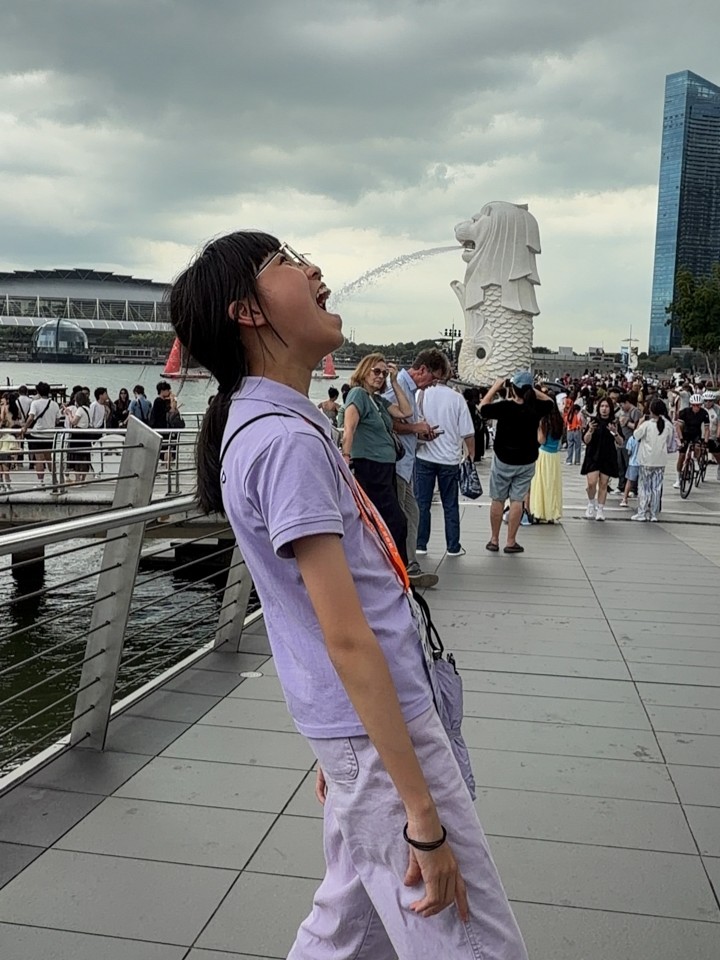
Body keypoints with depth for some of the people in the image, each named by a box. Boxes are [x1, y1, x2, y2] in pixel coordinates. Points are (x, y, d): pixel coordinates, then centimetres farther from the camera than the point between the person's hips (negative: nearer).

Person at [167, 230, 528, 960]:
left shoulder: (275, 422, 10)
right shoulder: (286, 439, -21)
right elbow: (347, 640, -24)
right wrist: (424, 816, -20)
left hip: (354, 724, 9)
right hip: (380, 728, -9)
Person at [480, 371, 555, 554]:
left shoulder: (504, 407, -18)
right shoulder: (536, 408, -8)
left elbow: (483, 407, -3)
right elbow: (549, 402, 13)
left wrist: (495, 387, 5)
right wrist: (531, 390, 6)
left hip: (503, 461, -2)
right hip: (527, 462, 2)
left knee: (498, 500, 10)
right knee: (517, 500, 5)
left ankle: (494, 540, 16)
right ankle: (511, 542, 7)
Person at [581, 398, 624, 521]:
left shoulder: (614, 423, 2)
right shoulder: (594, 421, -1)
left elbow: (620, 442, 1)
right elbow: (586, 441, -6)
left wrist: (615, 433, -17)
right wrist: (590, 431, -24)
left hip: (608, 458, 1)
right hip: (593, 456, -1)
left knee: (604, 484, 4)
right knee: (592, 483, -11)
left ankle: (600, 510, 14)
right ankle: (591, 504, 15)